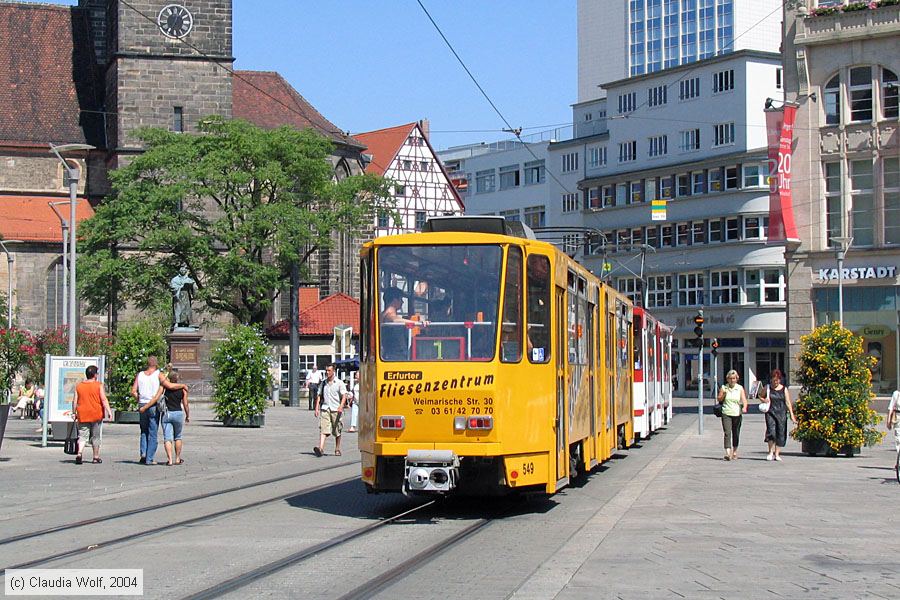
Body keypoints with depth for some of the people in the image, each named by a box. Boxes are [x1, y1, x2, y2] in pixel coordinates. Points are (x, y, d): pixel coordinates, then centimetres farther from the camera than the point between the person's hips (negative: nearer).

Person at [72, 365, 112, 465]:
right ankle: (96, 457, 14)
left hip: (82, 415, 2)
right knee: (95, 437, 9)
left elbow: (75, 401, 6)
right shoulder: (99, 385, -3)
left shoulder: (79, 386, 6)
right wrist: (109, 411, -9)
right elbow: (104, 399, -10)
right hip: (96, 415, -2)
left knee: (82, 436, 2)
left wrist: (74, 413, 15)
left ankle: (79, 453, -20)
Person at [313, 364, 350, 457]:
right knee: (323, 429, -12)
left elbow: (344, 396, -6)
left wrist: (341, 406, -22)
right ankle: (320, 449, -24)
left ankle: (337, 450, 19)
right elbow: (319, 396, 17)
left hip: (336, 410, -2)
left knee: (337, 431, 6)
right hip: (325, 408, 2)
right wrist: (317, 408, 8)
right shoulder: (323, 383, 13)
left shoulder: (339, 383, 1)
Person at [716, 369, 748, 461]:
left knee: (736, 434, 10)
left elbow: (744, 400, -5)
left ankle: (734, 452, 29)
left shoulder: (740, 388, 3)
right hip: (726, 414, -1)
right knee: (727, 433, -14)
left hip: (737, 414, 1)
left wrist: (744, 407, -25)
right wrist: (723, 394, -11)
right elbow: (719, 399, 9)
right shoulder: (723, 388, 4)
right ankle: (727, 453, -22)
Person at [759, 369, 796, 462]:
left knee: (780, 433, 0)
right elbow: (760, 395, 21)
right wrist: (764, 400, -1)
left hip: (781, 413, 1)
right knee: (771, 431, -16)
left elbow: (788, 402, 5)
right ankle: (771, 452, -3)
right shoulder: (767, 388, 6)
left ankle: (777, 454, 9)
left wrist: (791, 414, -2)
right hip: (770, 413, -1)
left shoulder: (784, 389, 6)